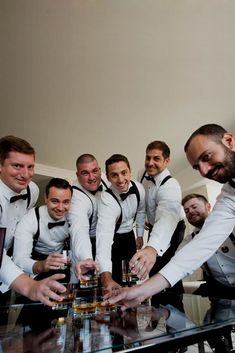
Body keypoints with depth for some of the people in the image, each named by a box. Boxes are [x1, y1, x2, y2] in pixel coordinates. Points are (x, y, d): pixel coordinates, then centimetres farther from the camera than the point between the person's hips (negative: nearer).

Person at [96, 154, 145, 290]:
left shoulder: (138, 188, -18)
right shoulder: (106, 199, -36)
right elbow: (104, 236, -50)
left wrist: (140, 235, 10)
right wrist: (106, 276, -61)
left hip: (129, 236, 5)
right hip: (112, 239, -5)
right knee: (115, 279, -1)